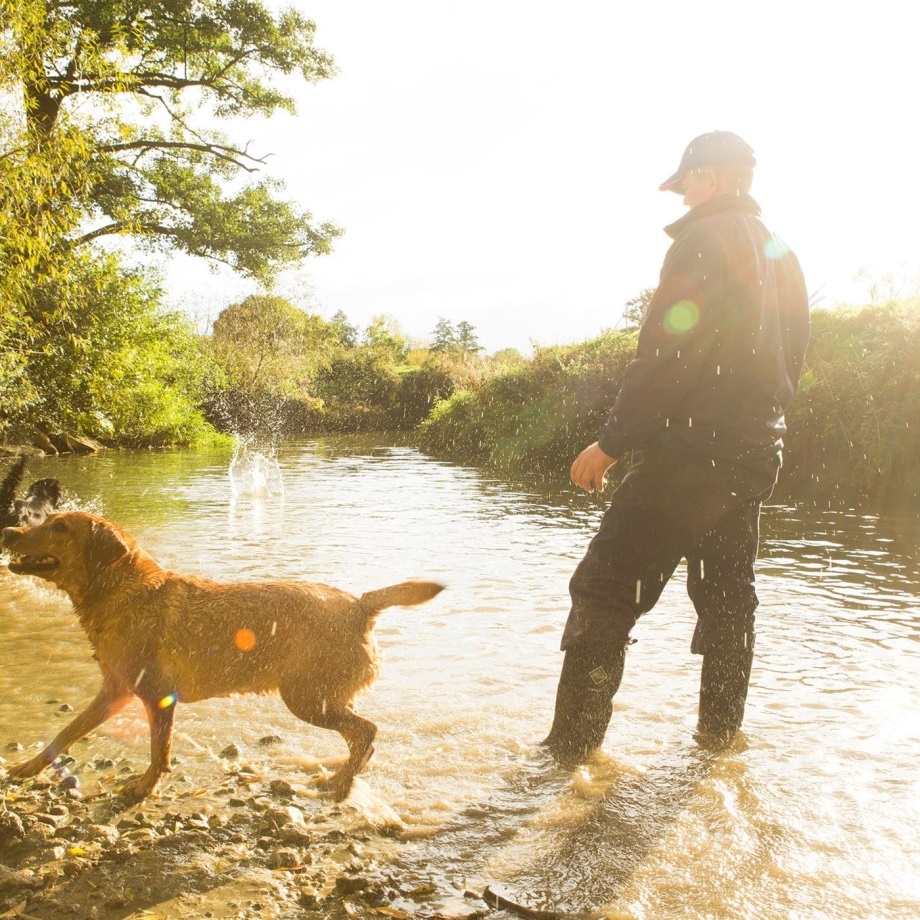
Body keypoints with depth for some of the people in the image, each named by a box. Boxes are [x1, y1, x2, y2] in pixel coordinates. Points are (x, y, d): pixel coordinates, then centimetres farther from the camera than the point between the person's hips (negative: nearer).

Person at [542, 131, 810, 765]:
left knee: (604, 594, -5)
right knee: (729, 596, 18)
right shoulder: (782, 254, 17)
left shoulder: (705, 239, -10)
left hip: (693, 449, -9)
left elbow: (665, 355, -18)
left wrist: (612, 442, -14)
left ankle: (570, 749, -1)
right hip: (757, 454, 9)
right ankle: (720, 736, 29)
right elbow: (790, 362, 20)